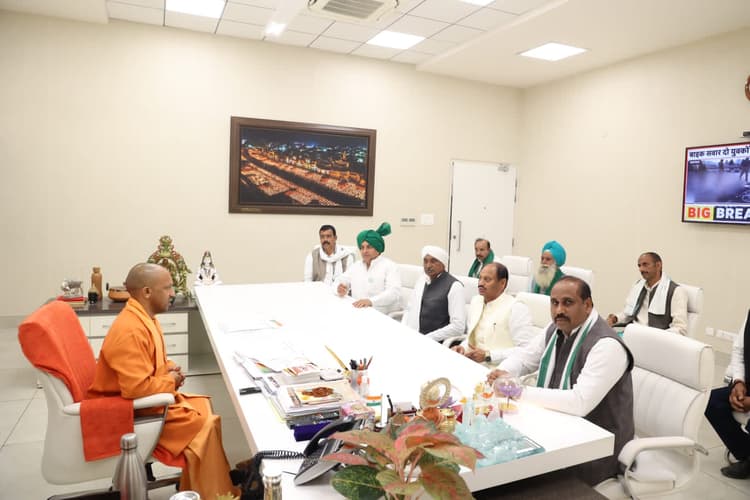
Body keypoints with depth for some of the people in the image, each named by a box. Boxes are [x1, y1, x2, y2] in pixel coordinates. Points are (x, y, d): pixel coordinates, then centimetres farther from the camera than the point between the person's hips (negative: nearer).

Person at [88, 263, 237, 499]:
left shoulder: (144, 318, 4)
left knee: (203, 407, 7)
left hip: (144, 399, 10)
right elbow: (137, 388, -34)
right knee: (205, 424, -15)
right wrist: (171, 381, -17)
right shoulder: (130, 330, -29)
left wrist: (168, 368, 0)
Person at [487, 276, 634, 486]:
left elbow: (579, 403, -32)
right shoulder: (555, 330, 1)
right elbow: (524, 356, 13)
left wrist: (520, 391, -28)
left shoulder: (606, 345, -24)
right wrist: (503, 372, -10)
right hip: (556, 428, 7)